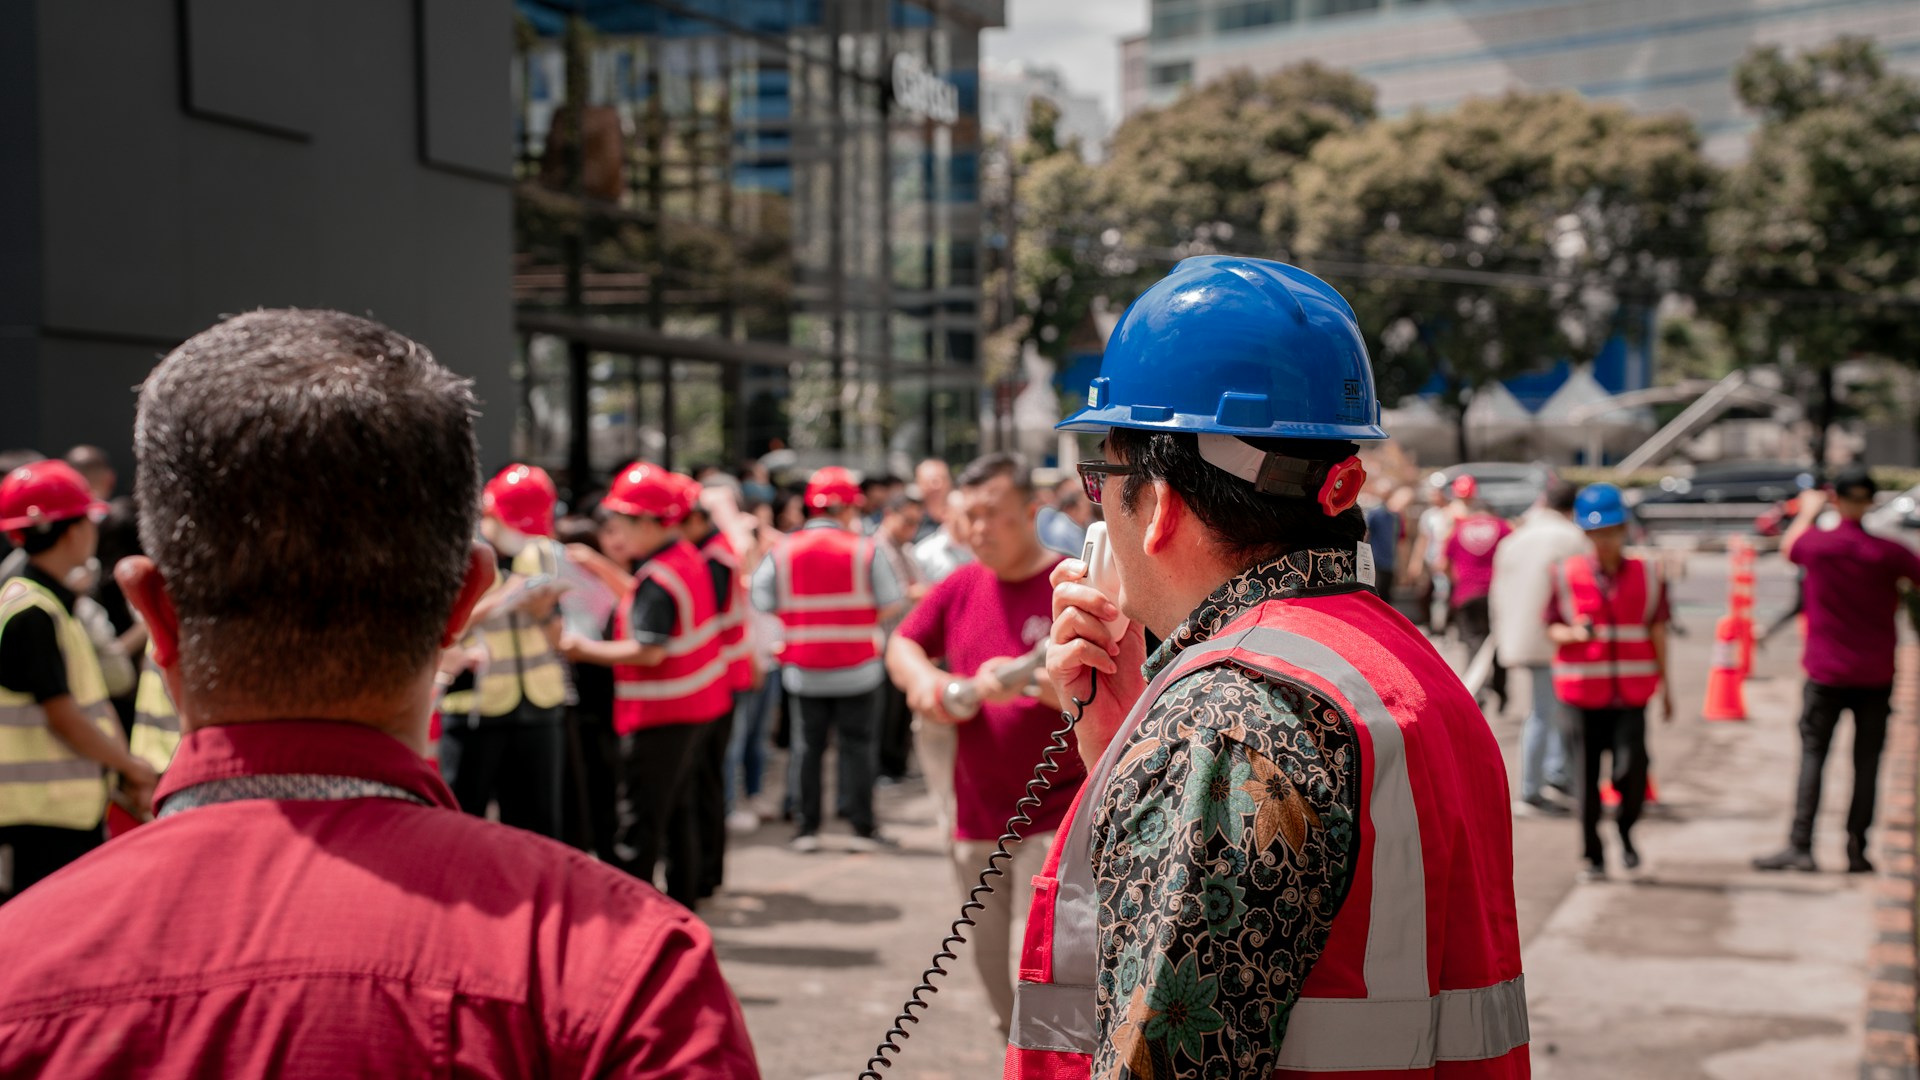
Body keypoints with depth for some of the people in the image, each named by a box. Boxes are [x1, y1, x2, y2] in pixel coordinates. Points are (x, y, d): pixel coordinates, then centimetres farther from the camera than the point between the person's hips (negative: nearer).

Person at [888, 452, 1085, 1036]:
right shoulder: (963, 585, 8)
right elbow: (902, 643, 15)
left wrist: (1030, 679, -33)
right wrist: (922, 677, -7)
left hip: (1054, 818, -6)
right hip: (978, 819, 7)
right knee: (992, 961, 15)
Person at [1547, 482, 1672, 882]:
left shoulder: (1648, 573, 4)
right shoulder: (1566, 574, 0)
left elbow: (1657, 630, 9)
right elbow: (1552, 627, 3)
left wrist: (1665, 683, 11)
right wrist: (1573, 634, -19)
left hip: (1631, 691, 1)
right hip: (1582, 689, 0)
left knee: (1632, 769, -10)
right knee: (1587, 776, 4)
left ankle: (1625, 828, 21)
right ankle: (1592, 856, 17)